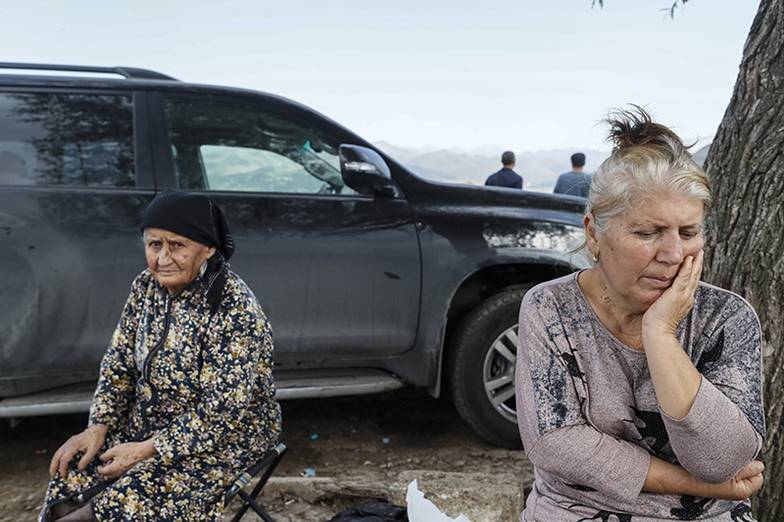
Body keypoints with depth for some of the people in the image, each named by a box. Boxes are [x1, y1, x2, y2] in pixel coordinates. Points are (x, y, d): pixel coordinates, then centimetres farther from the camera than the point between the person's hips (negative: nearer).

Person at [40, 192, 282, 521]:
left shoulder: (234, 309, -26)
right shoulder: (147, 286, -4)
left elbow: (223, 411, -24)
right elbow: (120, 362, 5)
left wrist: (146, 450, -22)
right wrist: (97, 427, -6)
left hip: (224, 437, -6)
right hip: (149, 422, 6)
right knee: (69, 478, -6)